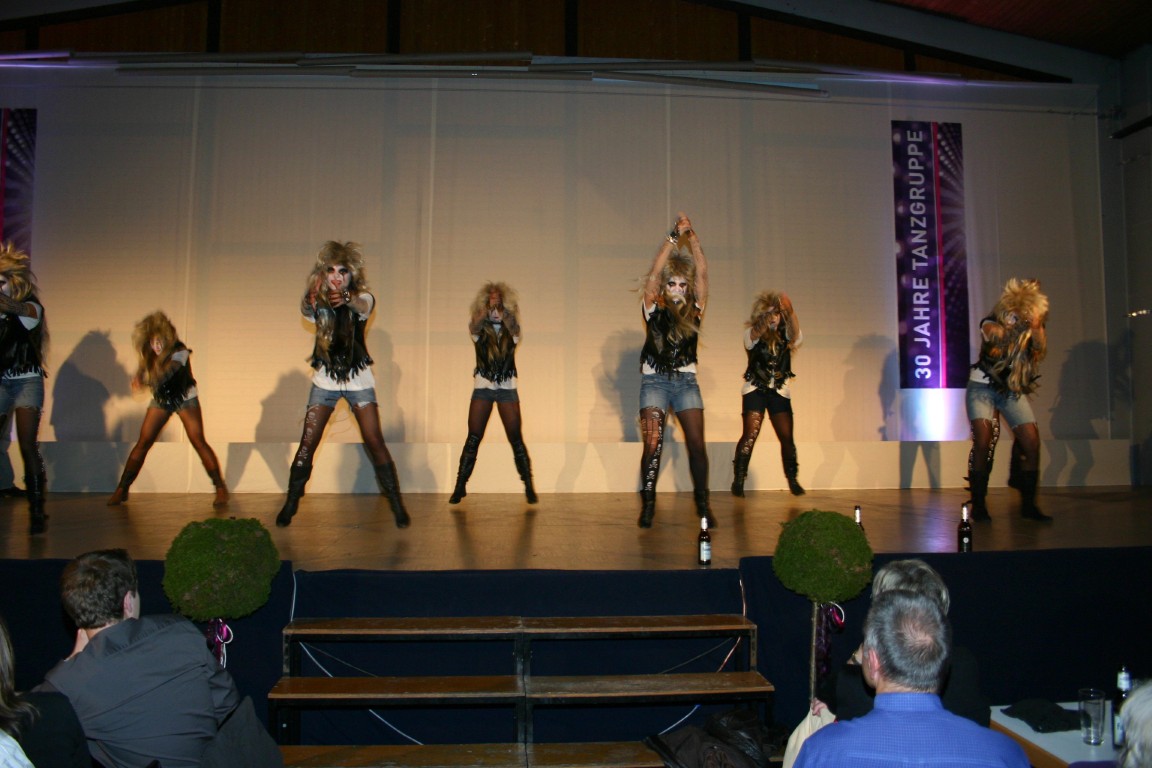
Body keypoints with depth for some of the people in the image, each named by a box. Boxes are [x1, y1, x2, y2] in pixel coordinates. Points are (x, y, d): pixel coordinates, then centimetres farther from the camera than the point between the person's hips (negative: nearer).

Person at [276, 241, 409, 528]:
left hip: (358, 378, -1)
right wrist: (310, 300, -47)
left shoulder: (363, 298, -6)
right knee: (307, 443, -2)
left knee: (375, 443, -6)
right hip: (325, 379, 2)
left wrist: (345, 299, -54)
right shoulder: (318, 302, -1)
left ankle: (397, 504, 2)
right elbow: (305, 310, -23)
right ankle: (290, 504, 11)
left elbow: (363, 306, -30)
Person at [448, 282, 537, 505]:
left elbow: (513, 328, -18)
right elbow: (474, 326, -19)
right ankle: (460, 487, 2)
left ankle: (529, 486, 5)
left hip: (507, 388, 0)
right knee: (473, 438, -4)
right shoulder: (479, 330, 5)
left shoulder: (511, 330, 6)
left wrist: (501, 308, -31)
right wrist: (488, 307, -33)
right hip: (482, 387, 0)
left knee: (516, 438, -2)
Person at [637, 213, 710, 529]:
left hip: (686, 381, 2)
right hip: (655, 381, -2)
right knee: (652, 444, -8)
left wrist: (692, 236, -7)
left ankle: (703, 504, 5)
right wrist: (674, 237, -13)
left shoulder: (694, 310, 8)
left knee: (697, 444, -3)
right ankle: (648, 505, -1)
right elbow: (654, 273, -10)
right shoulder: (654, 308, 3)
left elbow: (702, 273, -1)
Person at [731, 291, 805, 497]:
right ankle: (738, 480, -7)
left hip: (780, 392, 2)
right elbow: (755, 335, -24)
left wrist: (790, 312, -38)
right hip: (755, 390, -2)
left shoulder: (786, 335, 4)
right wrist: (765, 310, -42)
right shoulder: (752, 333, 0)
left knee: (787, 437, 0)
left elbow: (797, 337, -19)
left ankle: (792, 480, 16)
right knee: (750, 435, -12)